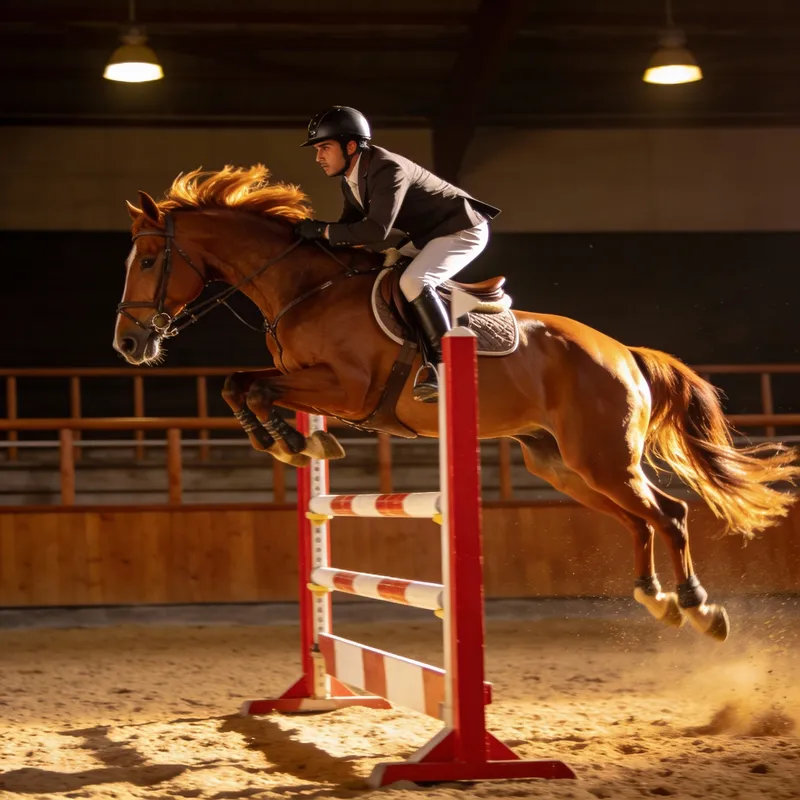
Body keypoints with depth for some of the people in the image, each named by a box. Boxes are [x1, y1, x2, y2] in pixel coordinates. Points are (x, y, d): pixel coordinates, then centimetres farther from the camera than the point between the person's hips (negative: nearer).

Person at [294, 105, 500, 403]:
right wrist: (311, 236, -9)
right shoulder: (351, 181, 1)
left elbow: (376, 230, -37)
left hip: (462, 231, -10)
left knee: (413, 281, -31)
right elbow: (352, 226, 8)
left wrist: (323, 230, -31)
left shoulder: (388, 169, -29)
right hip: (426, 236, 10)